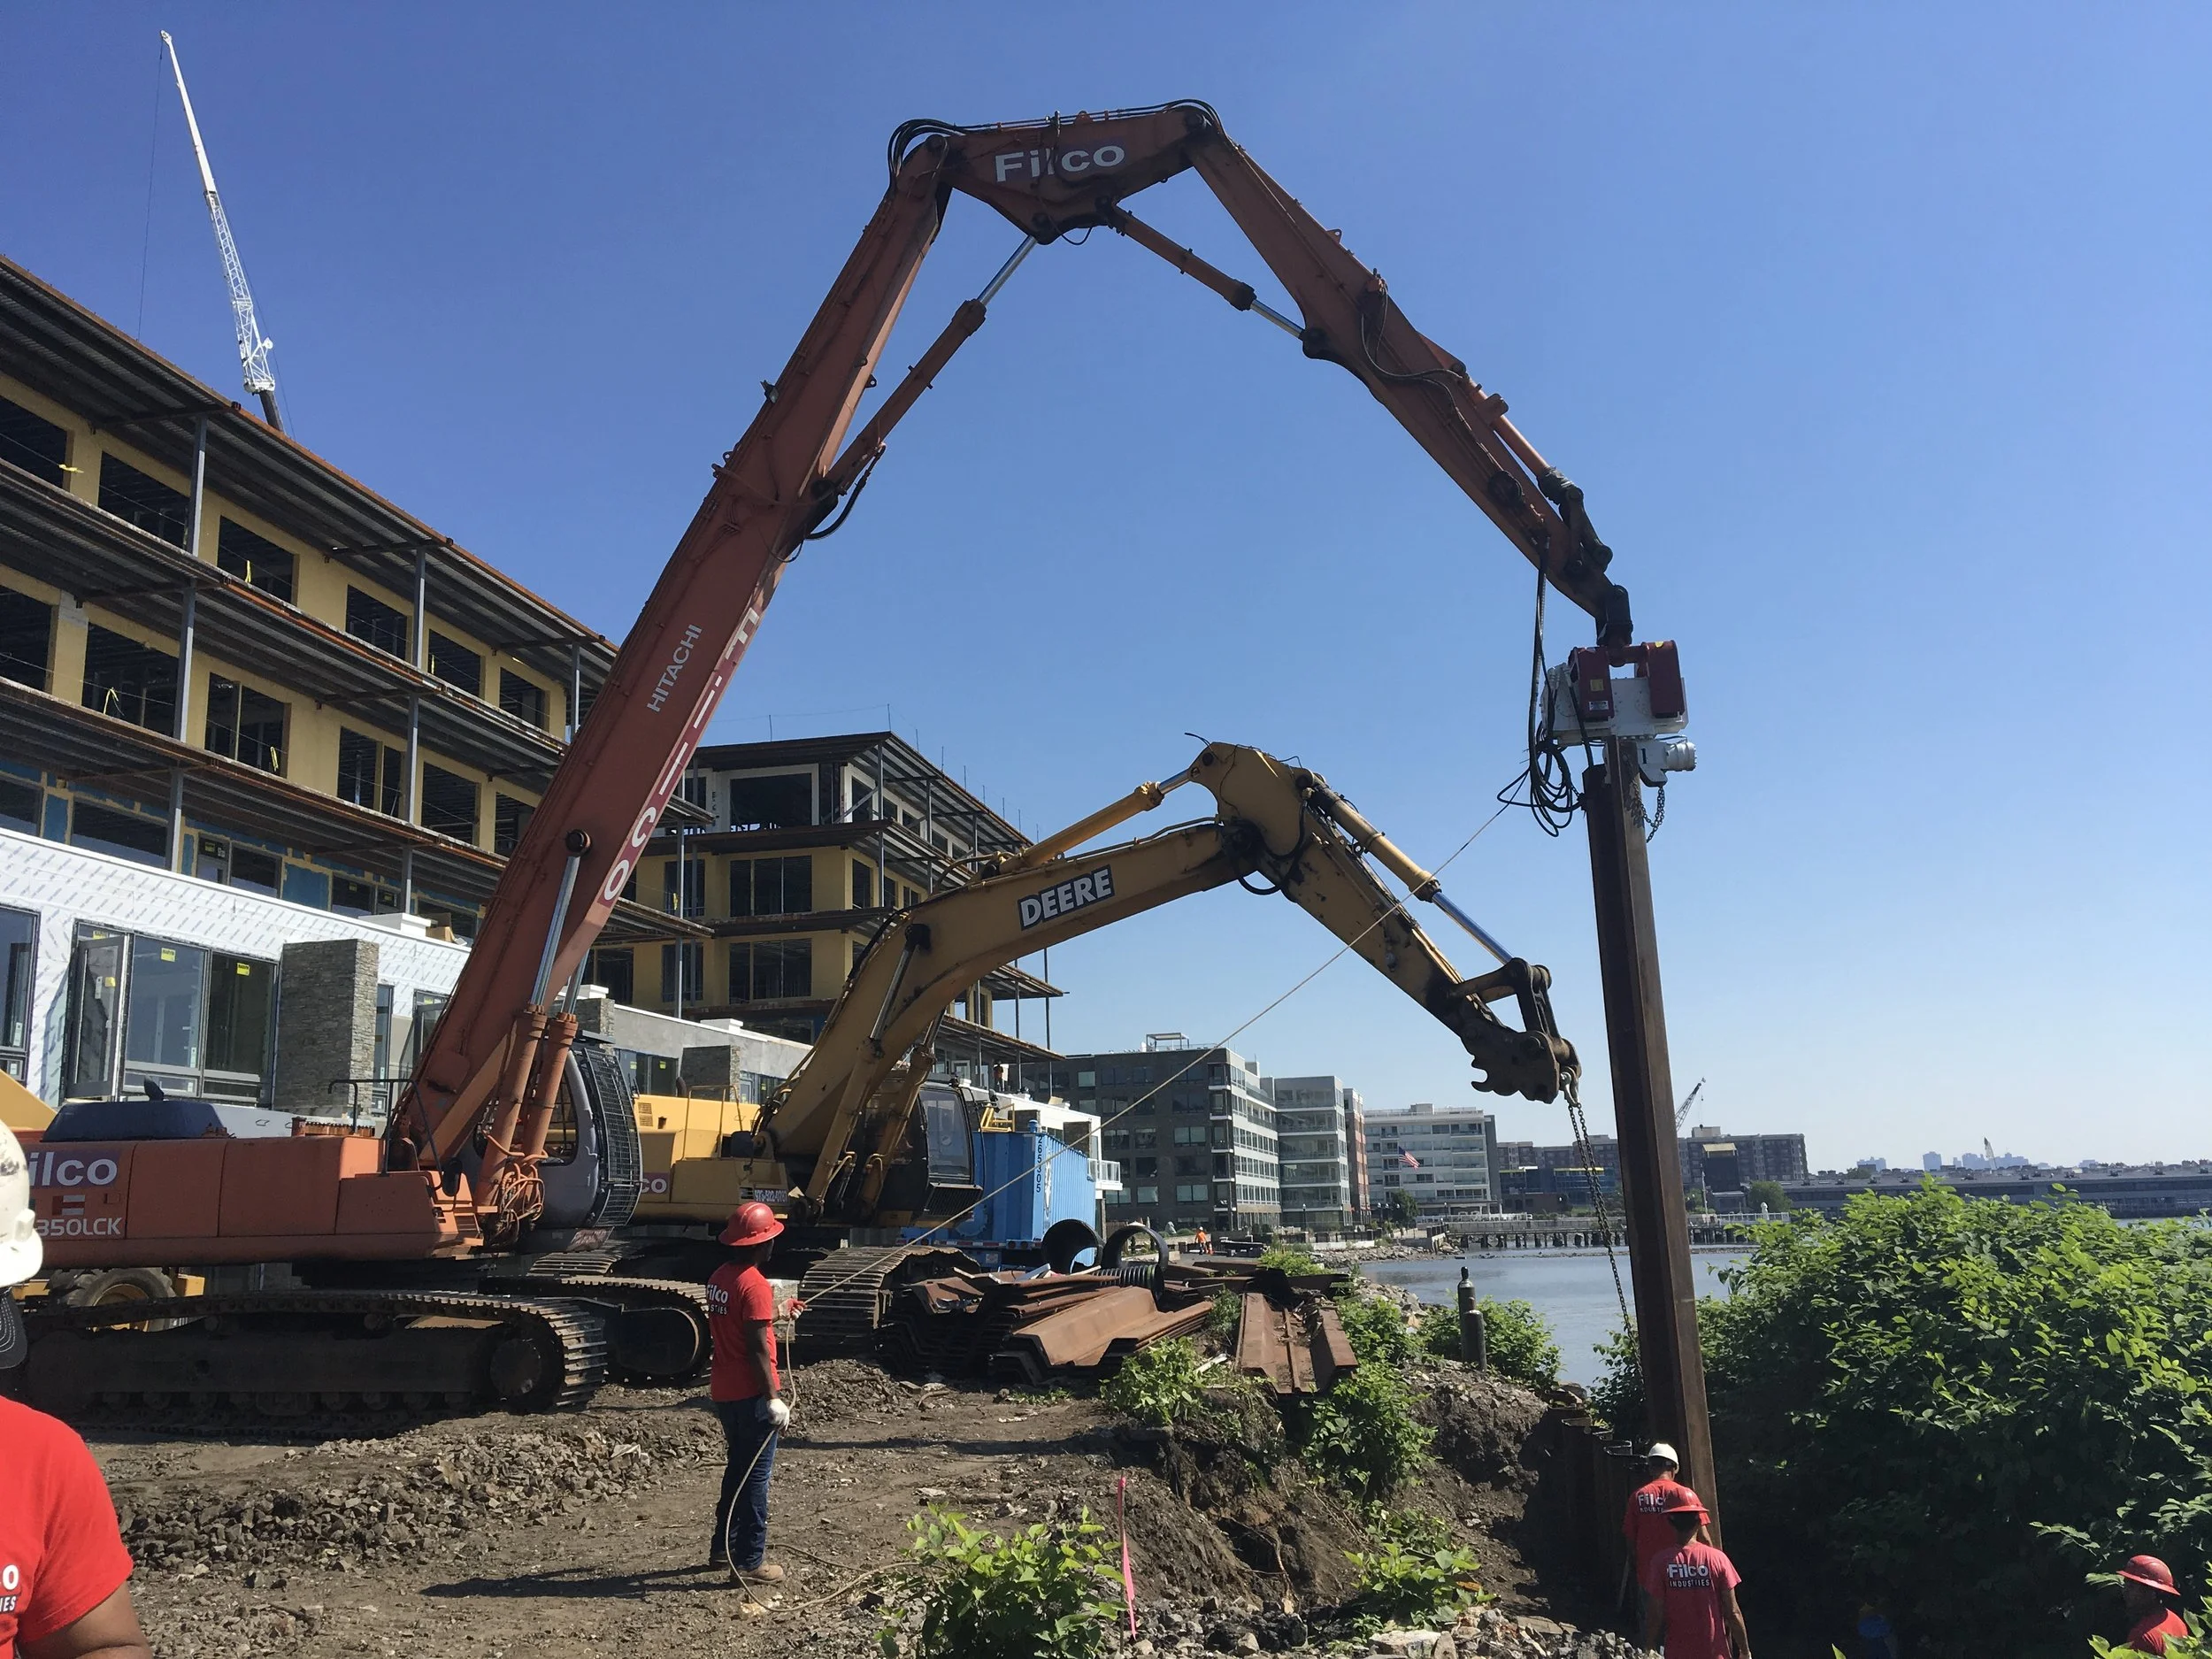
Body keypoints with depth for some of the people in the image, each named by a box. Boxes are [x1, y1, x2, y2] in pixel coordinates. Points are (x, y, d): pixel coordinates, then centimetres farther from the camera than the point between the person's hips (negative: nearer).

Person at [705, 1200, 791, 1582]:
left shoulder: (718, 1278, 7)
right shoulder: (755, 1285, -20)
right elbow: (757, 1349, -22)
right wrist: (773, 1399, -19)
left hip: (724, 1392, 9)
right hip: (751, 1394, -9)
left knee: (738, 1469, 21)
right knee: (756, 1476, 0)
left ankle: (723, 1548, 29)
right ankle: (751, 1562, 6)